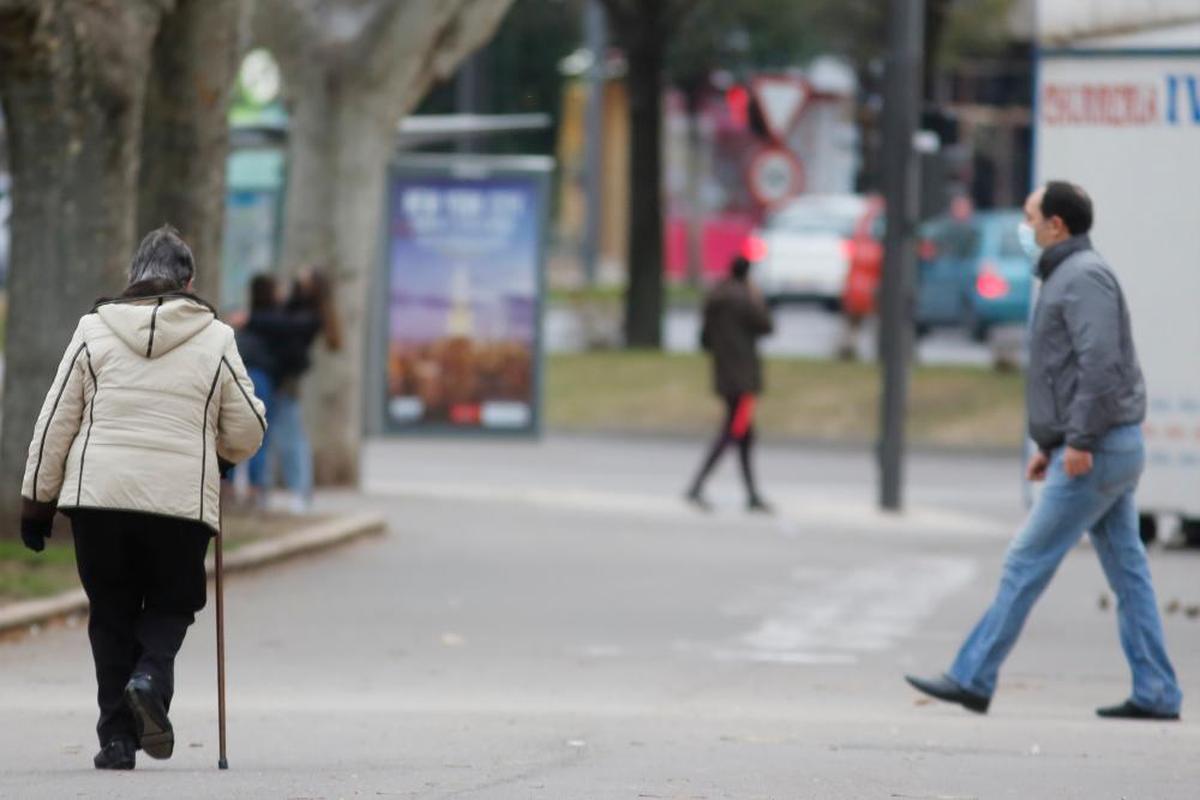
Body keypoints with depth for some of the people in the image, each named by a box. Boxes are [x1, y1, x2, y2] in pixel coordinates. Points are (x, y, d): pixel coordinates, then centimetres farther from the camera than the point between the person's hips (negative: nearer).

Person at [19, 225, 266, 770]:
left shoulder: (94, 331, 5)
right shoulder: (215, 339, 4)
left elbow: (56, 421, 5)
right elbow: (247, 433, 7)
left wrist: (37, 500, 11)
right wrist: (222, 454, 30)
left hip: (98, 497, 1)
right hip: (182, 501, -1)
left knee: (111, 614, 11)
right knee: (172, 603, 15)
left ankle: (116, 735, 4)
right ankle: (151, 676, -15)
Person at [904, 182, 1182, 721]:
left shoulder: (1082, 277, -13)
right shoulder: (1065, 277, 20)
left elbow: (1101, 362, -23)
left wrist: (1079, 440, -25)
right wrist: (1050, 446, 22)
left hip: (1096, 452, -10)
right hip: (1110, 450, 10)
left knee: (1027, 562, -7)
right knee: (1127, 572, 8)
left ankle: (972, 679, -5)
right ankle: (1156, 694, 7)